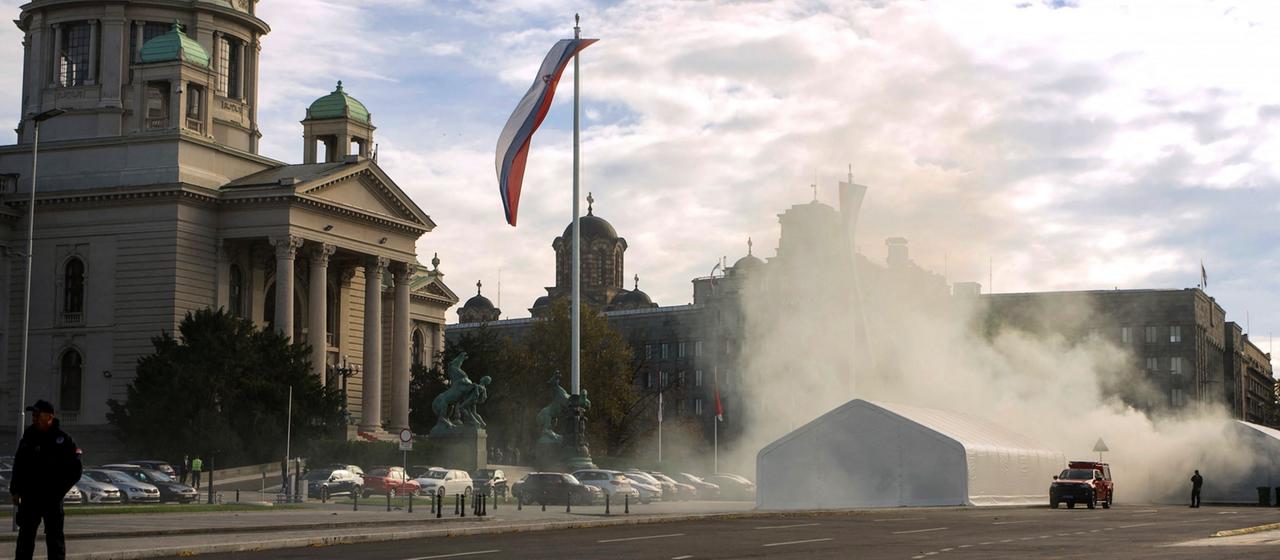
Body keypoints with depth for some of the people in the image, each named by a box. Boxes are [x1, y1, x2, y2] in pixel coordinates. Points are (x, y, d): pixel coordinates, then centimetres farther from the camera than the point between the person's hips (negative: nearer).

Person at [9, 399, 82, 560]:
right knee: (25, 535, 9)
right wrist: (15, 490, 7)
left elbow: (75, 470, -5)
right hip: (30, 496, 5)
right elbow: (18, 465, 14)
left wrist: (58, 491, -9)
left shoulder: (62, 440, -6)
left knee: (54, 535, 0)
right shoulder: (29, 435, 8)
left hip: (51, 498, -5)